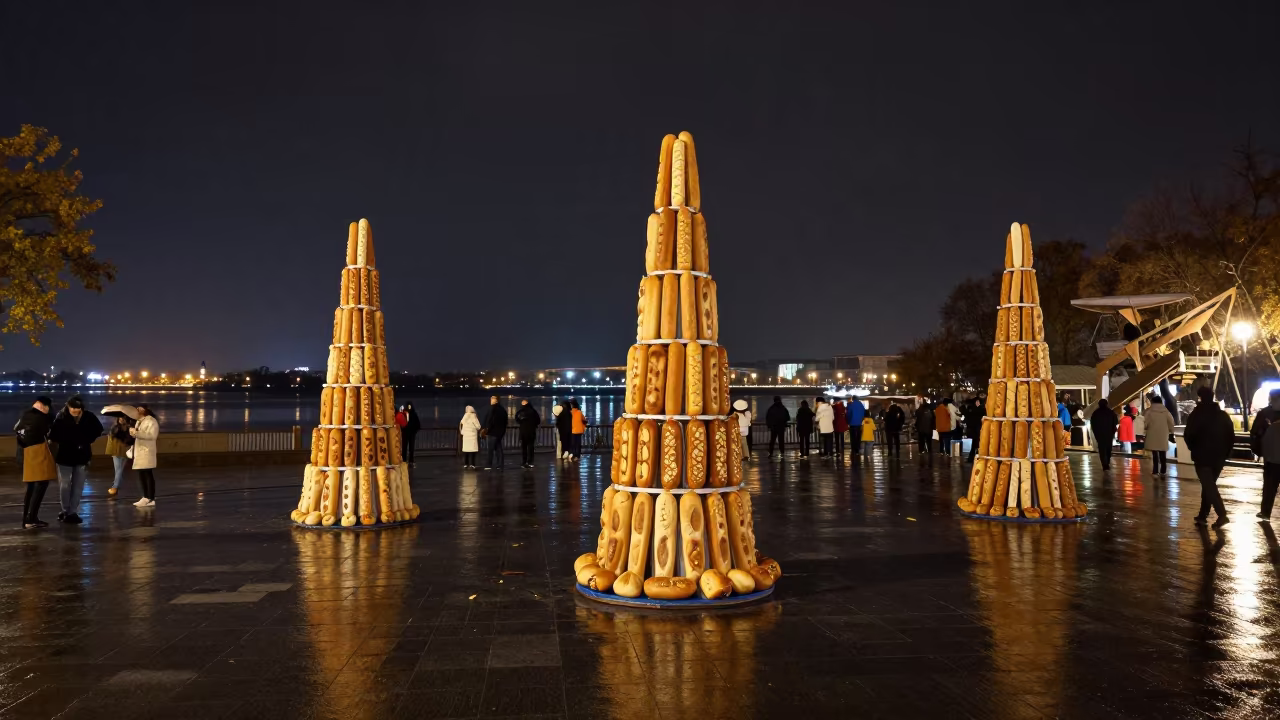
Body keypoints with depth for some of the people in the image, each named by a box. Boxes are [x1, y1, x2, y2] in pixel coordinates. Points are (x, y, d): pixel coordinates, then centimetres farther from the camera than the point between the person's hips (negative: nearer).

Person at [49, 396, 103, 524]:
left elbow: (98, 429, 6)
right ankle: (65, 510, 23)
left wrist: (88, 440, 0)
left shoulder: (88, 417, -10)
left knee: (78, 486, 5)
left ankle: (73, 512, 14)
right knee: (64, 485, 5)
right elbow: (53, 435, -23)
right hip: (65, 455, -2)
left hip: (82, 455, 2)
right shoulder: (61, 417, -17)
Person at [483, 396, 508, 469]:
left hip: (492, 432, -8)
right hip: (500, 432, 8)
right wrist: (503, 431, 23)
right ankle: (500, 464, 7)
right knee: (498, 449, 10)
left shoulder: (493, 408, -10)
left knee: (490, 449, -5)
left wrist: (486, 429, -13)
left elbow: (489, 420, -17)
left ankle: (489, 465, -7)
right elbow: (505, 422, 19)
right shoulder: (503, 409, 15)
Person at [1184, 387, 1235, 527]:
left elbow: (1188, 435, -12)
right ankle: (1203, 515, 15)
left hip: (1202, 456, -5)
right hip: (1219, 457, 5)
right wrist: (1225, 452, 14)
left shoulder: (1197, 415, -9)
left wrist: (1194, 448, 6)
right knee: (1209, 485, 14)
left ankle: (1222, 514, -19)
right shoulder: (1223, 415, 8)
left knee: (1208, 486, -6)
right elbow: (1231, 437, 8)